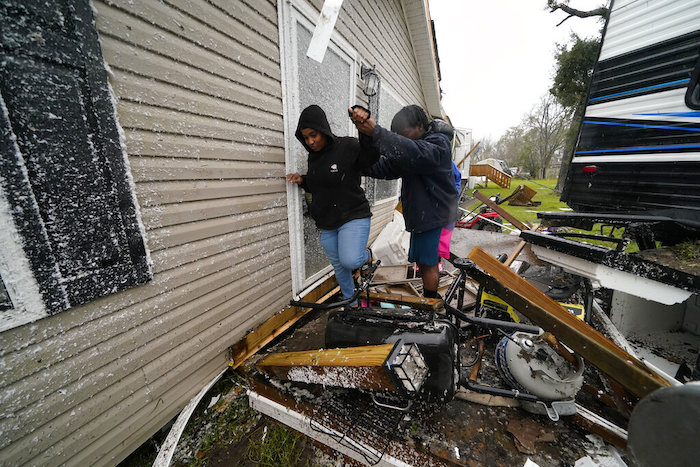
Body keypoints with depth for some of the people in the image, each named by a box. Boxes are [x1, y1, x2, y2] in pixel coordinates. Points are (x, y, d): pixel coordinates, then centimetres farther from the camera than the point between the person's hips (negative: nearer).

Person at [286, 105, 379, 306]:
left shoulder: (348, 146, -10)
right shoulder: (313, 156, 11)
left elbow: (372, 156, -21)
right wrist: (302, 181, 2)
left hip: (353, 216, -6)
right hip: (326, 224, 7)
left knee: (349, 261, -24)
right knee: (339, 267, 14)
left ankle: (367, 254, 13)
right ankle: (351, 304, 37)